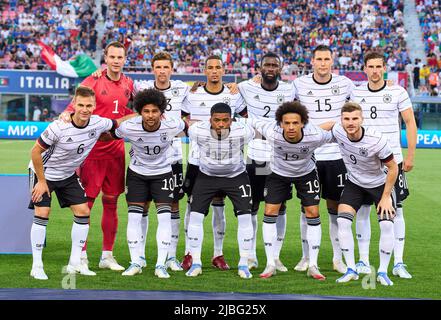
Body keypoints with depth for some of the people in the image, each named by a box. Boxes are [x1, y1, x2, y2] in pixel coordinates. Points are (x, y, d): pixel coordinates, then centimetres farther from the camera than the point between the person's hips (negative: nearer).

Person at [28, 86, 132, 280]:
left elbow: (118, 123, 4)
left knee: (83, 211, 0)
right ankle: (37, 266, -5)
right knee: (42, 213, -14)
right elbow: (36, 151, -22)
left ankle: (75, 263, 9)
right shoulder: (59, 127, -31)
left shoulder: (98, 123, -16)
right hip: (44, 172, -6)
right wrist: (41, 181, -17)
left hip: (68, 175, 6)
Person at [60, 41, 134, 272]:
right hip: (93, 150, -5)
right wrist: (67, 115, -26)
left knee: (111, 202, 8)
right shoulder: (92, 82, -6)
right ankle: (81, 255, 5)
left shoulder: (128, 84, 9)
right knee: (86, 202, -3)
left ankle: (107, 255, 16)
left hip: (116, 152, 5)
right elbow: (75, 108, -7)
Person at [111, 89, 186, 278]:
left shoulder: (172, 126, -24)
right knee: (134, 216, -6)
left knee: (165, 216, -10)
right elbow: (112, 136, -5)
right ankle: (136, 262, 5)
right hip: (137, 173, 0)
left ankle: (161, 264, -4)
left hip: (162, 173, 0)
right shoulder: (128, 127, -25)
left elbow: (187, 125, 0)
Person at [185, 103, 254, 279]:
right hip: (207, 176, 1)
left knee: (245, 216, -10)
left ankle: (244, 264, 1)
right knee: (195, 215, -8)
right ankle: (196, 263, 3)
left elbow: (254, 133, -3)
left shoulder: (242, 132, -27)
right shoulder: (197, 131, -26)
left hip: (236, 176, -1)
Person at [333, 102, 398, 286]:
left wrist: (386, 197, -17)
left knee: (387, 224, -16)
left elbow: (393, 167, -19)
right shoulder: (337, 131, -21)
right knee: (342, 221, -14)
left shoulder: (377, 140, -32)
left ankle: (382, 272, 1)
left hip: (380, 185, -3)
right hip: (354, 184, 3)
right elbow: (328, 125, 7)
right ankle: (351, 270, -3)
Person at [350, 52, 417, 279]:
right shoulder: (356, 93, 6)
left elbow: (410, 123, 3)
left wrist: (410, 155, -2)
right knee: (362, 210, 1)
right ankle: (363, 261, 11)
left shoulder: (398, 92, 0)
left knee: (396, 210, -2)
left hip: (392, 160, -2)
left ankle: (398, 263, 2)